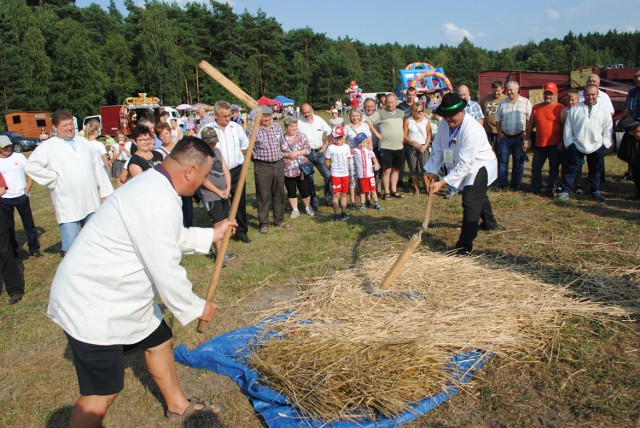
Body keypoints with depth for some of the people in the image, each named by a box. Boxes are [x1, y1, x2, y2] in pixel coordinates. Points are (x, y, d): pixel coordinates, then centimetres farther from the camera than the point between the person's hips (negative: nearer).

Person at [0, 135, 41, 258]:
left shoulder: (19, 157, -1)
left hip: (21, 197, 0)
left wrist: (26, 190, -4)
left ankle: (34, 249, 16)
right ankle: (12, 251, 23)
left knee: (29, 224, 6)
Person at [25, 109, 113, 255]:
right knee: (71, 248, -3)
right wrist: (54, 179, -10)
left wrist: (105, 191, 10)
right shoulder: (47, 147, -3)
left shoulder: (83, 142, 12)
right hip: (68, 207, -5)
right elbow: (30, 166, -9)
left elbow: (97, 168, 13)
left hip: (91, 203, 5)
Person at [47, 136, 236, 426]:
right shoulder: (158, 203, -30)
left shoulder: (152, 185, 4)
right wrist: (196, 308, -9)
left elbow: (170, 239, 20)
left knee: (158, 341, 23)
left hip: (118, 293, 11)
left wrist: (210, 235, 24)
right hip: (92, 305, -11)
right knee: (103, 392, -2)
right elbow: (166, 272, -25)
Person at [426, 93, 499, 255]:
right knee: (479, 195, 30)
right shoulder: (444, 123, -15)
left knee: (470, 202, -21)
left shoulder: (471, 129, -37)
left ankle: (465, 245, -17)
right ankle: (489, 223, 57)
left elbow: (464, 164, -38)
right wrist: (433, 172, -13)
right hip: (466, 167, 9)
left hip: (480, 165, -8)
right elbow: (438, 149, -6)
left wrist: (443, 182, -40)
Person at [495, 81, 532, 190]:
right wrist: (499, 132, 1)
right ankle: (501, 185, 2)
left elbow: (530, 120, 1)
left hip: (520, 137, -2)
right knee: (503, 160, -1)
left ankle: (515, 186, 11)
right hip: (505, 137, 2)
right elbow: (497, 119, 12)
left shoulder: (525, 102, 3)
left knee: (518, 162, 4)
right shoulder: (502, 103, 10)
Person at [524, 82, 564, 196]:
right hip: (539, 144, 3)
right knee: (536, 167, 7)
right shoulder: (536, 108, 8)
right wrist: (527, 139, 10)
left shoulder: (560, 108, -2)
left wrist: (562, 141, -8)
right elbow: (530, 124, 15)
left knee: (554, 169, 4)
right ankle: (535, 190, 18)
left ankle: (550, 190, 12)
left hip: (555, 145, -3)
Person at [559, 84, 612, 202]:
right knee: (572, 169, 2)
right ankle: (566, 191, 7)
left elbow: (607, 128, 5)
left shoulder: (604, 110, 3)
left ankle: (595, 190, 26)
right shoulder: (575, 109, -1)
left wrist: (605, 144, 0)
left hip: (596, 146, 2)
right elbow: (568, 127, 1)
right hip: (577, 145, -1)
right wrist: (569, 143, -3)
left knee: (595, 170, 14)